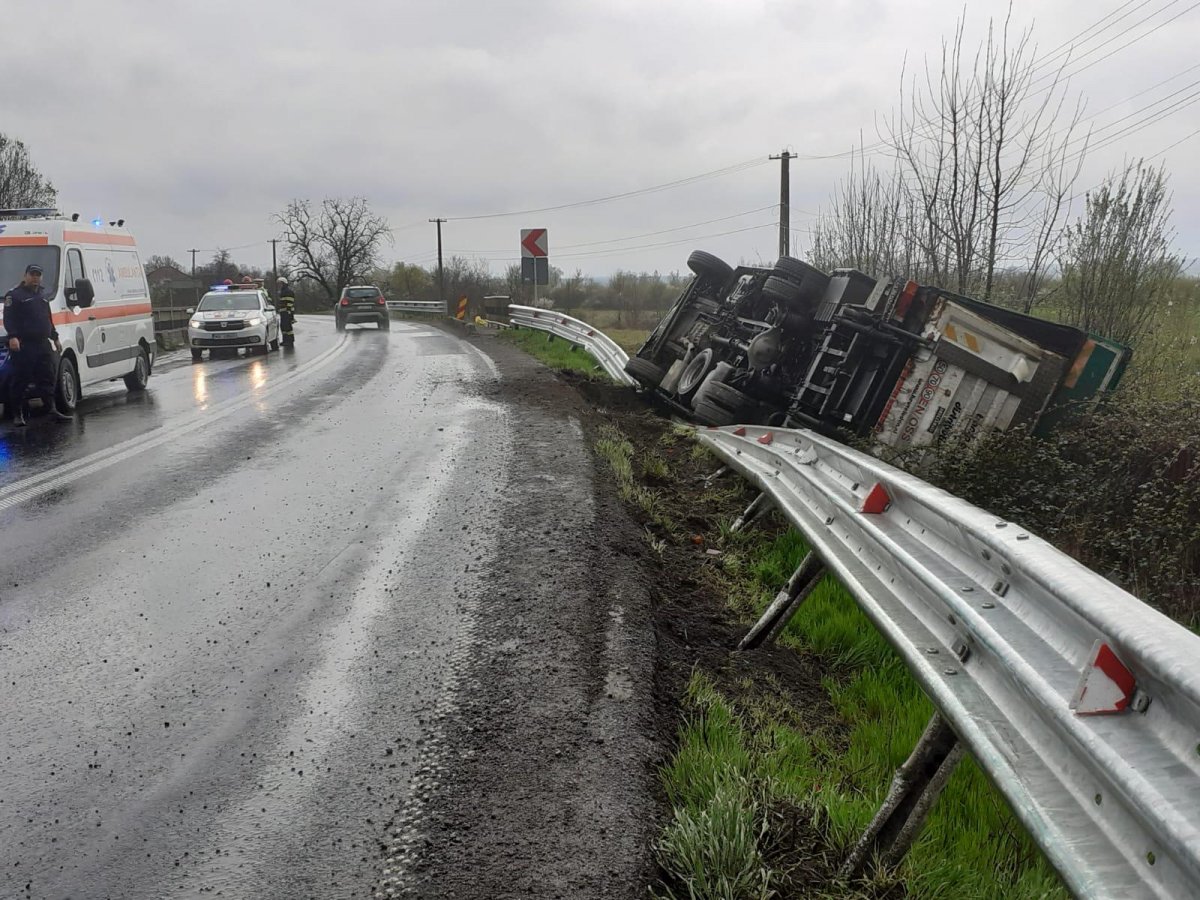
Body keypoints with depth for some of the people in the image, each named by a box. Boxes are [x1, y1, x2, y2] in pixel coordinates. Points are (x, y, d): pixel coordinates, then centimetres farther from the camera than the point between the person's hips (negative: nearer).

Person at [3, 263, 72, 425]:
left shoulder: (42, 295, 21)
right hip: (23, 346, -7)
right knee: (20, 381, -3)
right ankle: (17, 415, 3)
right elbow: (8, 319, -10)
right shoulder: (14, 295, -2)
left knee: (47, 379, 4)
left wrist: (55, 338, 25)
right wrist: (12, 336, -23)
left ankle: (52, 410, 5)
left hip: (43, 345, 7)